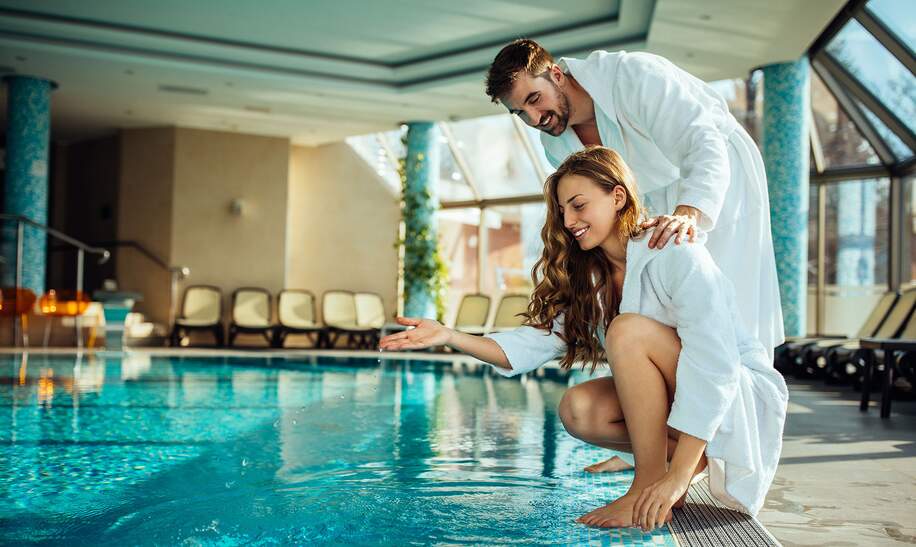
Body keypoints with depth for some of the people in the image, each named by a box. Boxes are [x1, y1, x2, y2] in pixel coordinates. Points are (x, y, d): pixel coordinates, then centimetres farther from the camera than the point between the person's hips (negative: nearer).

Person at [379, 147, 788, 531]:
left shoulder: (676, 255, -20)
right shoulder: (589, 279, 5)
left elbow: (714, 368, -28)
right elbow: (536, 341, -6)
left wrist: (676, 479, -33)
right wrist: (449, 336, -19)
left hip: (745, 399, -7)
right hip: (671, 401, 7)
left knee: (628, 330, -27)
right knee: (578, 409, -18)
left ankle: (650, 485, -20)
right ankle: (700, 458, -5)